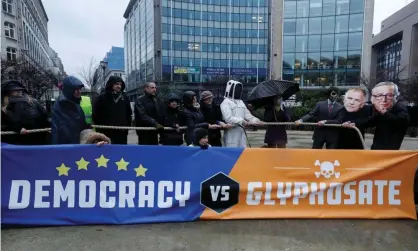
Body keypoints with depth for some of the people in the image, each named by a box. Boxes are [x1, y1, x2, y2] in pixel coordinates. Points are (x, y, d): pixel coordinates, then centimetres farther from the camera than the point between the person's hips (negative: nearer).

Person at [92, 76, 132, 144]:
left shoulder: (125, 98, 10)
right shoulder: (102, 97, 0)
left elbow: (129, 114, 18)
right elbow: (96, 115, 1)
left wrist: (127, 125, 7)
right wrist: (101, 129, -1)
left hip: (121, 134, 4)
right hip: (106, 134, -3)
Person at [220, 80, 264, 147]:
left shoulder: (241, 102, 19)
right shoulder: (226, 103, -6)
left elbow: (247, 114, 16)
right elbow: (229, 118, -18)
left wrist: (256, 121, -1)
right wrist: (242, 122, -26)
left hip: (242, 131, 8)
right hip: (232, 132, -7)